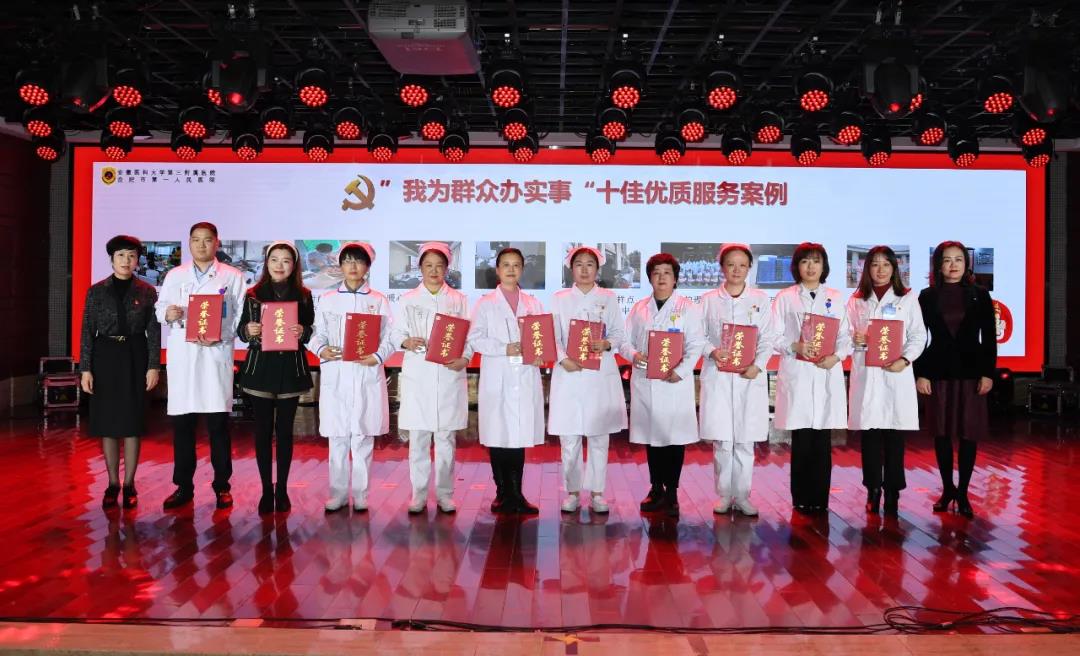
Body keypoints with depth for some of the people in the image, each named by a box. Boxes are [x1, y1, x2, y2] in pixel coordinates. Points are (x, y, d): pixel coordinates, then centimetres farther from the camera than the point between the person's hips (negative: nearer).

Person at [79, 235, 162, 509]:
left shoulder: (147, 292, 3)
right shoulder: (96, 291, 5)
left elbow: (154, 332, 1)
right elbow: (87, 332, 3)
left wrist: (154, 366, -6)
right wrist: (85, 368, -3)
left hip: (135, 358, -1)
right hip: (104, 357, 1)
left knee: (132, 422, 1)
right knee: (107, 423, 4)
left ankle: (129, 484, 10)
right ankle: (112, 484, 14)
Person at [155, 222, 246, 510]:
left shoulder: (232, 277, 7)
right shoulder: (174, 276, 15)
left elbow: (241, 316, 0)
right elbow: (160, 307, 10)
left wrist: (220, 336, -15)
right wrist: (167, 313, -13)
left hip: (216, 356, -2)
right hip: (181, 358, 2)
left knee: (218, 425, 1)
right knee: (182, 424, 5)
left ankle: (222, 486, 11)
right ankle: (183, 486, 15)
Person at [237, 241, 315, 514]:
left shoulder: (304, 295, 3)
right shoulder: (253, 295, 3)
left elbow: (312, 332, 6)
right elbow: (241, 330, 7)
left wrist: (302, 332, -16)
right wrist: (248, 331, -14)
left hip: (291, 370, 0)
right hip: (260, 368, 0)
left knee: (285, 430, 6)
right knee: (263, 430, 4)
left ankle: (282, 490, 16)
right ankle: (266, 490, 13)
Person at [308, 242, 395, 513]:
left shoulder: (379, 301, 6)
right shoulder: (327, 300, 8)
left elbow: (388, 339, 2)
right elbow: (318, 335, 7)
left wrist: (377, 357, -14)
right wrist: (322, 350, -13)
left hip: (367, 376, -1)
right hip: (335, 375, 1)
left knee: (363, 438, 3)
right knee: (337, 439, 5)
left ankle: (361, 494, 12)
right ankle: (338, 493, 15)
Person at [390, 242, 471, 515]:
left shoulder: (459, 300, 8)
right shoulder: (408, 300, 7)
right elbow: (395, 334, 6)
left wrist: (464, 358, -12)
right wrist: (407, 342, -16)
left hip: (449, 375, 0)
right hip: (417, 375, 0)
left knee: (446, 438, 5)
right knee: (418, 438, 3)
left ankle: (444, 493, 15)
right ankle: (419, 493, 13)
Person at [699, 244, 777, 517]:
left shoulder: (760, 299, 7)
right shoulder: (708, 299, 6)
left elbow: (768, 339, 3)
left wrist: (757, 365, -11)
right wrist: (712, 351, -15)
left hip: (750, 377, 0)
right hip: (717, 375, 0)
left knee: (745, 441, 2)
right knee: (721, 440, 0)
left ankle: (742, 496, 11)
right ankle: (724, 495, 11)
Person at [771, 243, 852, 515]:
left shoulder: (834, 298, 12)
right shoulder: (785, 297, 5)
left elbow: (845, 335, 9)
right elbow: (775, 336, 1)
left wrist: (836, 357, -9)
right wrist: (795, 347, -17)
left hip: (827, 374, 2)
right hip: (797, 374, -2)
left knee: (822, 442, 2)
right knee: (802, 440, -2)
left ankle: (820, 498, 11)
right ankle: (801, 499, 8)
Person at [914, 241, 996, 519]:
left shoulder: (980, 295, 3)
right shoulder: (928, 296, 3)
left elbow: (989, 337, 2)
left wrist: (988, 373, -4)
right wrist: (920, 373, -4)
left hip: (971, 372, 0)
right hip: (938, 372, 0)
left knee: (968, 434, 2)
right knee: (942, 433, 6)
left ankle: (962, 493, 12)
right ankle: (947, 489, 20)